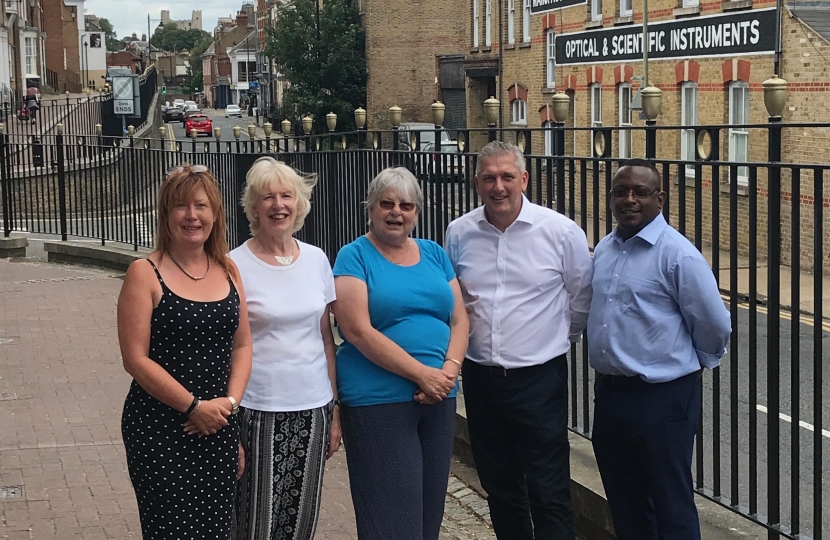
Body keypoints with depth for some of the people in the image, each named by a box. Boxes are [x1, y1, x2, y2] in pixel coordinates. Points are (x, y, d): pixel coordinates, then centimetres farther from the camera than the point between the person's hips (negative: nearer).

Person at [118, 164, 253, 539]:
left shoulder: (227, 271, 8)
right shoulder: (145, 273, -7)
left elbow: (242, 345, 11)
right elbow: (135, 358, -12)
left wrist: (230, 400, -5)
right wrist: (194, 406, -13)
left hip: (218, 429, 5)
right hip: (159, 429, -4)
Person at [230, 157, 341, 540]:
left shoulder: (316, 260, 6)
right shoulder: (236, 266, -6)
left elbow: (326, 338, 11)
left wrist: (335, 412, 9)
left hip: (313, 409, 4)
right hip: (258, 412, -4)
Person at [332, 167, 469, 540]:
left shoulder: (433, 253, 12)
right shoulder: (354, 256, -4)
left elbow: (459, 319, 10)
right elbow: (359, 331, -14)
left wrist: (449, 370, -9)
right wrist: (423, 374, -17)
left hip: (440, 399, 5)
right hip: (378, 403, -5)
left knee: (430, 510, 12)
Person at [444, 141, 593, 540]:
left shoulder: (561, 232, -8)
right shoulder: (459, 233, 1)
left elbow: (583, 300, 4)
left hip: (540, 378, -3)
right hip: (480, 377, 4)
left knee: (549, 493, 0)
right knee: (499, 488, 15)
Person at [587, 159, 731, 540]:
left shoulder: (678, 255, -15)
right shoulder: (603, 250, 8)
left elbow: (715, 325, -10)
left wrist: (695, 363, 5)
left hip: (661, 398, -7)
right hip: (609, 393, 7)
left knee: (670, 508, 2)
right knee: (624, 504, 18)